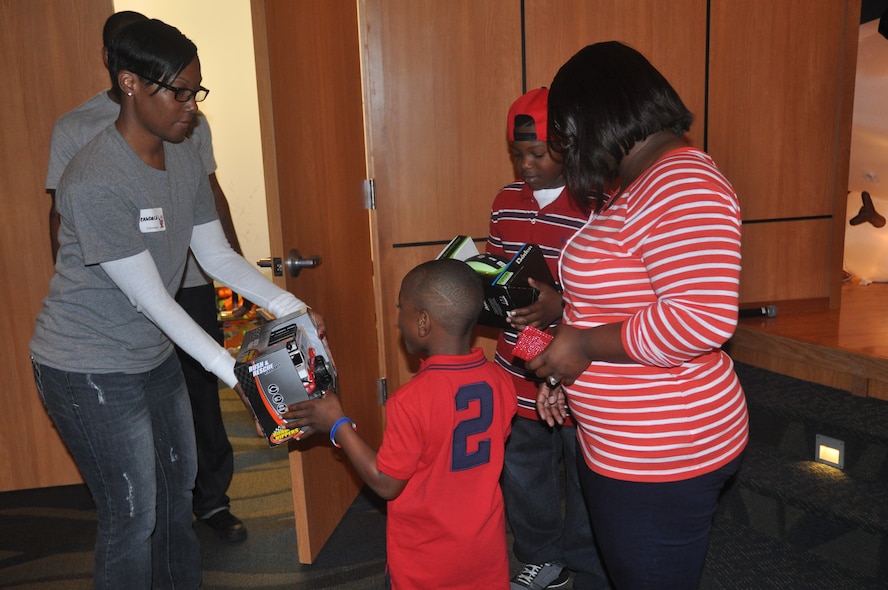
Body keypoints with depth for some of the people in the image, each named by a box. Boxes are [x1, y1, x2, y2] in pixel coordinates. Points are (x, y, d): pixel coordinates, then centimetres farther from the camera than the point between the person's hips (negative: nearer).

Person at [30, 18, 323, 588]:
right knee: (133, 516, 5)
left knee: (179, 488, 21)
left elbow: (218, 256, 2)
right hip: (91, 371, -8)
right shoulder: (95, 183, -27)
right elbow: (151, 299, -25)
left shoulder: (186, 158, -2)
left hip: (154, 354, 8)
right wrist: (234, 372, -22)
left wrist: (291, 307, -10)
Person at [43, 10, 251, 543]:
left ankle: (213, 499, 25)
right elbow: (61, 215, 3)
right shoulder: (75, 129, 1)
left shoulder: (190, 123, 7)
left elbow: (213, 195, 14)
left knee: (203, 395, 8)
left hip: (193, 285, 2)